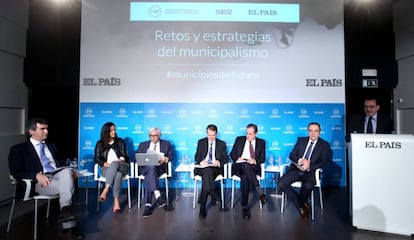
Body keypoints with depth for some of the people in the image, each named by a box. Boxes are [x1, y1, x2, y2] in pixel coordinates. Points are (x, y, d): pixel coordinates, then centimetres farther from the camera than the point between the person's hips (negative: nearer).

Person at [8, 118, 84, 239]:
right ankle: (69, 227, -31)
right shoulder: (18, 149, 9)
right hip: (39, 181, -4)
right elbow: (16, 173, -3)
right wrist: (37, 175, -22)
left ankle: (65, 210, -41)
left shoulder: (52, 146, 26)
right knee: (66, 186, -33)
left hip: (58, 174, 4)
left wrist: (70, 171, -1)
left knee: (67, 171, -33)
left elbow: (61, 163, 25)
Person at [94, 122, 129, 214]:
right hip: (106, 168, 0)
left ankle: (105, 190, -47)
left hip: (121, 166, 0)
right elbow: (97, 158, 6)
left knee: (115, 163, -39)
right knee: (117, 175, -38)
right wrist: (105, 164, -13)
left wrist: (120, 160, -17)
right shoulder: (100, 143, 13)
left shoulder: (120, 141, 13)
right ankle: (116, 201, -45)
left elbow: (124, 155, 5)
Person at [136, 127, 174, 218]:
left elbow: (171, 156, 11)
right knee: (151, 168, -37)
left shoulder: (166, 144, 17)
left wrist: (166, 159, -12)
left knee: (149, 176, -35)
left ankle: (148, 205, -39)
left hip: (159, 167, -1)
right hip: (145, 167, 1)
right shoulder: (143, 144, 21)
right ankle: (158, 196, -43)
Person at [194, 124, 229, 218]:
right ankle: (213, 196, -36)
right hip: (203, 167, 1)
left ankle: (202, 207, -35)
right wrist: (201, 161, -16)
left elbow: (225, 158, 8)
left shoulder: (222, 144, 14)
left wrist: (219, 162, -15)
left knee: (207, 173, -36)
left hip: (215, 168, -1)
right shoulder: (201, 142, 14)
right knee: (207, 170, -38)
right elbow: (197, 156, 8)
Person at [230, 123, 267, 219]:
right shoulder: (239, 139, 15)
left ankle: (244, 206, -34)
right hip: (239, 166, 0)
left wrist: (255, 161, -13)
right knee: (246, 165, -39)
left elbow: (262, 158, 9)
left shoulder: (261, 142, 15)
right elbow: (232, 153, 12)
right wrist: (237, 158, -11)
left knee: (245, 177, -37)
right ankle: (259, 192, -42)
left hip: (253, 168, 0)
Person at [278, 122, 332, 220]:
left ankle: (300, 204, -3)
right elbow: (292, 155, 8)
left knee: (308, 185, -36)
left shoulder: (325, 145, 6)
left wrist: (309, 166, -20)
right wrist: (300, 160, -14)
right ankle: (303, 205, -5)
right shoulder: (301, 140, 13)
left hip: (310, 171, -3)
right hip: (297, 168, 3)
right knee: (282, 183, -21)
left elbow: (323, 162, -3)